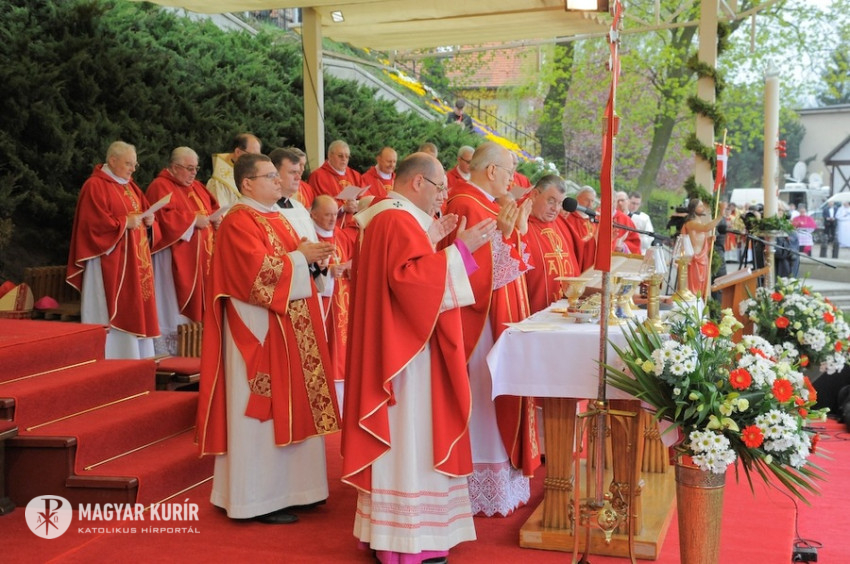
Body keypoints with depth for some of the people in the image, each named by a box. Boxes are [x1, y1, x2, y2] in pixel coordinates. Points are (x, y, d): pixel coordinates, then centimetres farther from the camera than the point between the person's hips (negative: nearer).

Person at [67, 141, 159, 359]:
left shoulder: (129, 186, 17)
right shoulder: (95, 186, -9)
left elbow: (143, 212, 20)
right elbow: (95, 223, -17)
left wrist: (149, 221, -1)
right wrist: (125, 223, -18)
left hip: (135, 261, 8)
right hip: (110, 262, -8)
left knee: (135, 309, 9)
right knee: (115, 311, -7)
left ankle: (135, 359, 15)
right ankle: (112, 362, -1)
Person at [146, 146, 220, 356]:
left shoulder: (196, 187, 18)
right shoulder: (160, 187, -8)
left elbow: (212, 207, 23)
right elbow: (164, 217, -21)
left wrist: (215, 219, 1)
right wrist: (194, 220, -17)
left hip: (201, 258, 8)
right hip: (175, 259, -8)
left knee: (196, 304, 9)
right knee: (174, 312, -6)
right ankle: (167, 355, 0)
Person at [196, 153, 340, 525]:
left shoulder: (276, 217, 17)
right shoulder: (239, 221, -13)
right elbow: (260, 270, -22)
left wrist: (312, 256, 2)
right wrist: (300, 257, -14)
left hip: (289, 330, 10)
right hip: (259, 330, -10)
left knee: (292, 406, 12)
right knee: (263, 411, -4)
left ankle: (288, 487, 21)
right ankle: (260, 498, 5)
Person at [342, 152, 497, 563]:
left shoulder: (388, 216, 15)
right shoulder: (399, 220, -18)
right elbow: (412, 278, -28)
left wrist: (429, 241, 12)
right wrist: (460, 248, -24)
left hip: (394, 342, 11)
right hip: (406, 348, -11)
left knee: (400, 435, 16)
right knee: (407, 435, -5)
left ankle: (388, 526, 25)